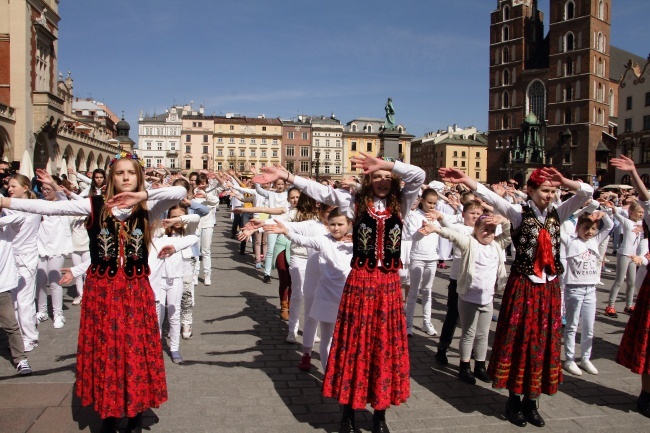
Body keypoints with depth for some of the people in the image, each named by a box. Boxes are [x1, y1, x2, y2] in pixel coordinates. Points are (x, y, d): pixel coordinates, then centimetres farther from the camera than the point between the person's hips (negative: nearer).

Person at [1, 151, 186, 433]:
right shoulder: (95, 205, -2)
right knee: (104, 350, 9)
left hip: (135, 289, 0)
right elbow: (51, 207, -9)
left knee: (136, 349, 6)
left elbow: (180, 192, -18)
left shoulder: (147, 208, -2)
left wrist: (142, 195, -26)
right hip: (101, 289, 0)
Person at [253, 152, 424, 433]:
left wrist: (385, 164, -18)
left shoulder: (401, 204, 5)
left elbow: (419, 176, -8)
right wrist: (285, 176, -15)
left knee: (386, 345, 8)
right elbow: (320, 191, -7)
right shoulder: (356, 203, 1)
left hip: (389, 284, 2)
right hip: (360, 282, -2)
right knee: (354, 344, 6)